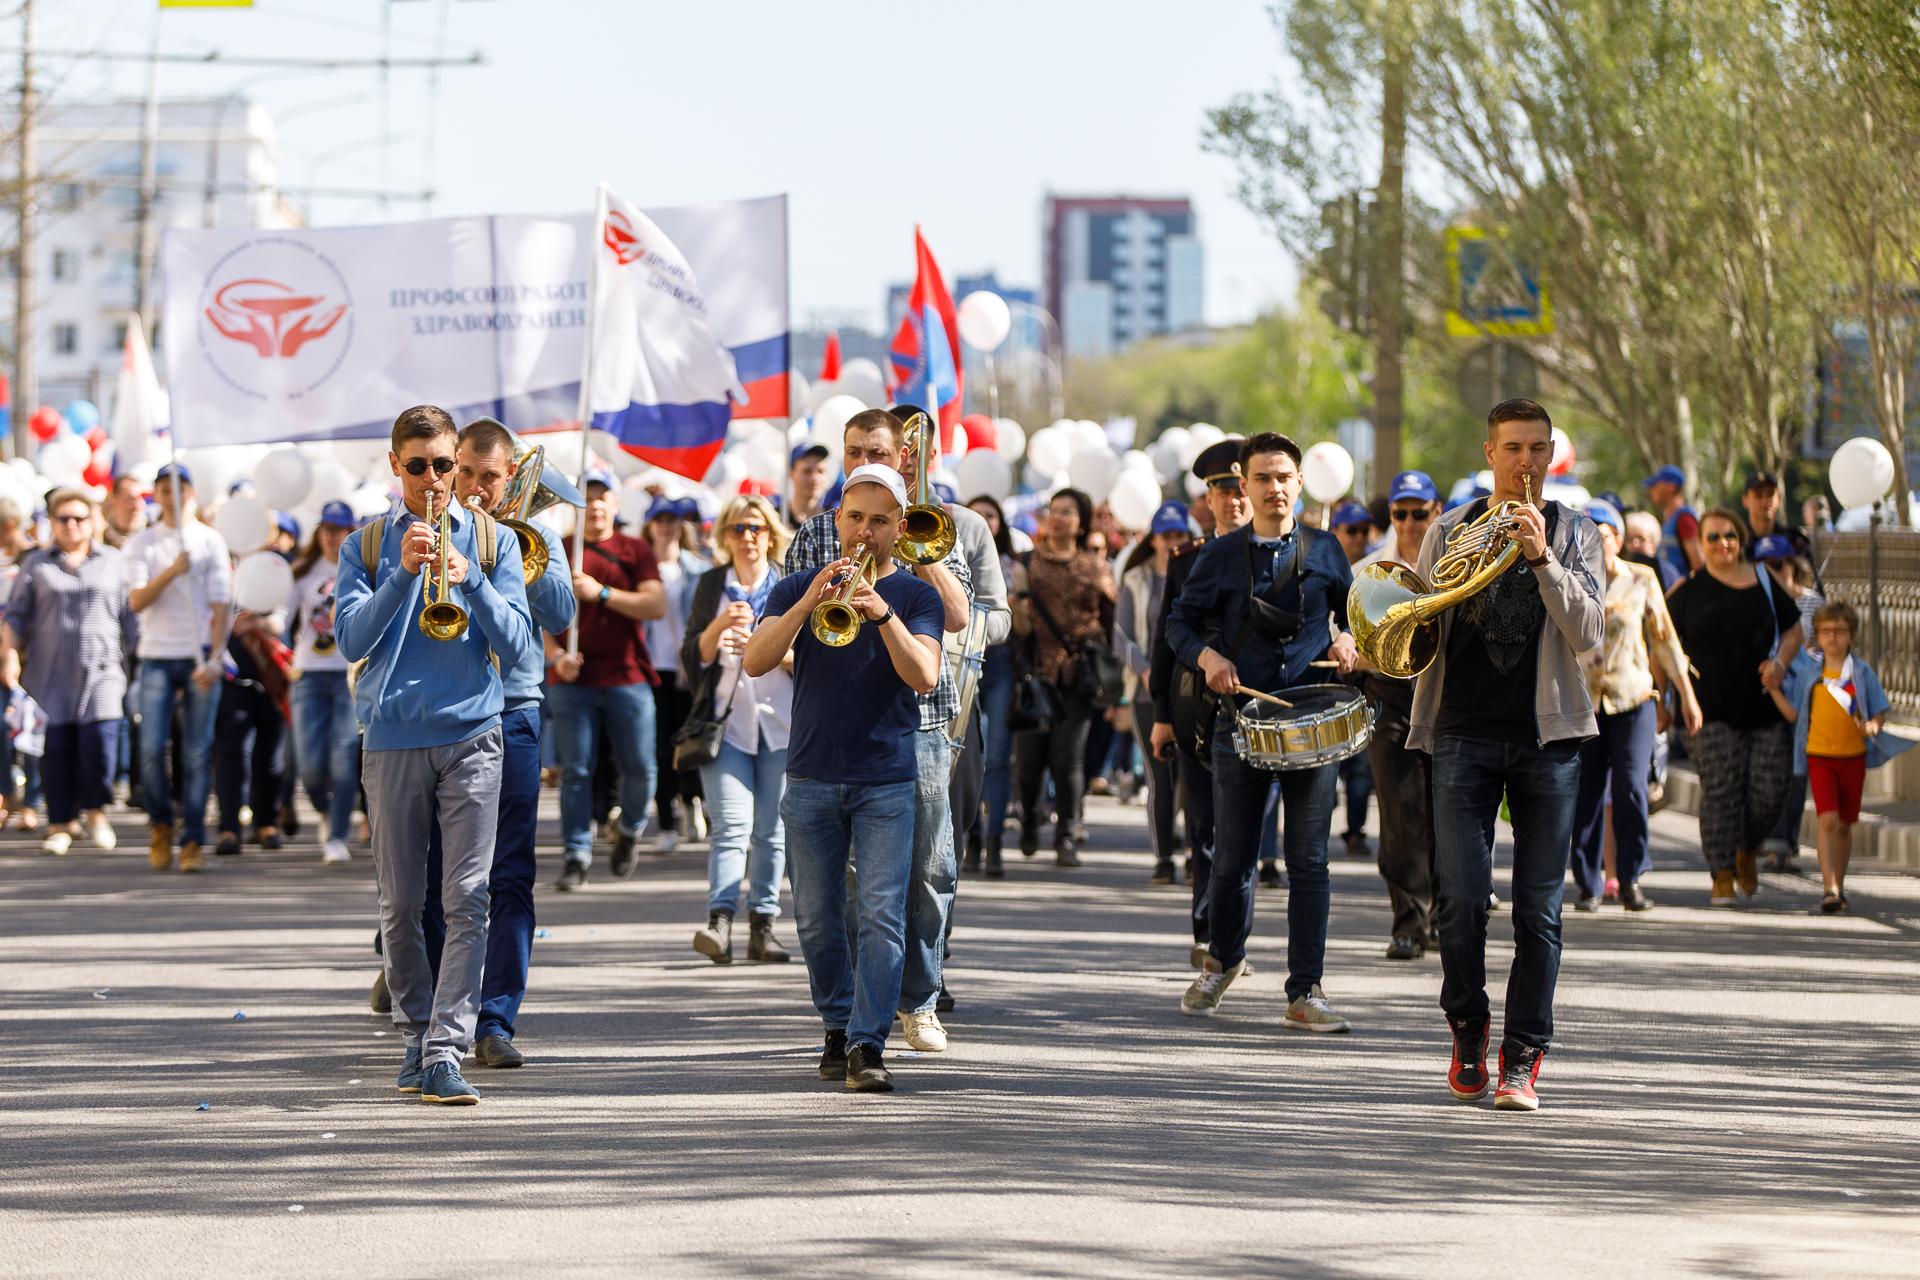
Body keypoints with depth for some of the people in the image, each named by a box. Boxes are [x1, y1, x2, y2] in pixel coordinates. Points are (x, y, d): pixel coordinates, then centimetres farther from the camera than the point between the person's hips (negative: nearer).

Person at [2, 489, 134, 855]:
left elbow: (129, 616, 12)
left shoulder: (114, 563, 11)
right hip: (51, 671, 1)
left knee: (100, 739, -14)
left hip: (101, 670, -1)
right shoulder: (36, 566, 10)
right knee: (56, 747, -1)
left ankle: (96, 811, 6)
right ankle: (60, 825, 6)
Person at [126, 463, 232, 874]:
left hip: (200, 655, -1)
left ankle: (193, 841, 0)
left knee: (197, 752, -4)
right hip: (157, 656, 1)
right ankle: (160, 825, 14)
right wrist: (171, 572, -20)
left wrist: (213, 660, -10)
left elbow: (219, 607, 1)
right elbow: (137, 601, -4)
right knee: (152, 748, -8)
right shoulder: (141, 544, 8)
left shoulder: (210, 541, 5)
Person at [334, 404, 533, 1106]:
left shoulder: (493, 540, 8)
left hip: (471, 737, -1)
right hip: (392, 742, 1)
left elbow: (516, 644, 1)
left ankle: (446, 1047, -15)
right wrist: (404, 574, -13)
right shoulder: (366, 546, 10)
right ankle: (416, 1035, 18)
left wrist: (468, 579, -13)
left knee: (466, 899, -11)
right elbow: (351, 639, -2)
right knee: (401, 904, 5)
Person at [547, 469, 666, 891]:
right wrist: (557, 655, -11)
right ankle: (577, 856, 3)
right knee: (575, 771, -3)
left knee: (640, 769, 0)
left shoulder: (636, 551, 7)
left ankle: (629, 833, 26)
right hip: (573, 680, 0)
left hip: (627, 677, 0)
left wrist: (601, 591, -15)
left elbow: (656, 606, -5)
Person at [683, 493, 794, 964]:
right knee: (731, 826, -14)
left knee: (772, 830, 2)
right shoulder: (711, 585, 10)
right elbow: (693, 658, 5)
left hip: (781, 722, 1)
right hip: (727, 720, -1)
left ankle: (763, 925, 6)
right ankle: (720, 919, -25)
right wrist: (720, 625, -13)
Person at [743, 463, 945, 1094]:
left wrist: (883, 613, -25)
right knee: (818, 920, 7)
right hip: (812, 777, 2)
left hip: (888, 781, -2)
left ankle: (868, 1045, -14)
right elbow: (755, 662, -6)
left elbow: (923, 676, -11)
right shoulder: (797, 590, 8)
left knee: (881, 917, -12)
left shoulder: (915, 597, 4)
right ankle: (838, 1029, 23)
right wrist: (808, 604, -20)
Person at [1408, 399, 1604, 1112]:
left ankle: (1521, 1061, 4)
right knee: (1462, 898, -7)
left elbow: (1588, 635, -7)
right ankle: (1468, 1032, 15)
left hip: (1547, 737, -1)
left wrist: (1542, 558, -18)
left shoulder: (1573, 533, 6)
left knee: (1538, 907, -2)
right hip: (1464, 732, 1)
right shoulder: (1450, 532, 11)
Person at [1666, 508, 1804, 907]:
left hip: (1765, 706, 2)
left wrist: (1780, 663, -3)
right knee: (1719, 792, -8)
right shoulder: (1688, 590, 3)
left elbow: (1793, 630, 17)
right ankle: (1722, 877, -2)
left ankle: (1748, 851, 27)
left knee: (1770, 790, -1)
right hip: (1712, 710, -2)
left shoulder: (1764, 582, 9)